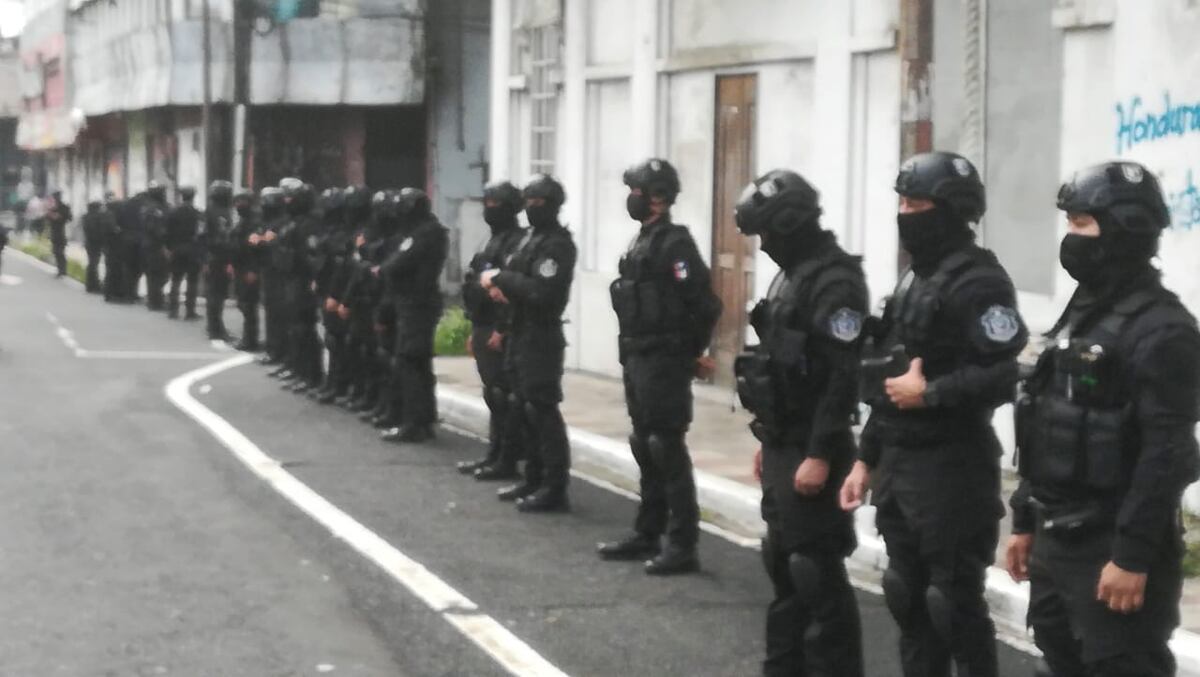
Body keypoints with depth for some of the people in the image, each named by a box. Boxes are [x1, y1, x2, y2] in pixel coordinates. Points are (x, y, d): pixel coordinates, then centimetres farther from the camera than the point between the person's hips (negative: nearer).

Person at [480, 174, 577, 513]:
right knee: (525, 408, 14)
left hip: (541, 337, -10)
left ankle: (555, 488, -9)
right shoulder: (535, 239, 17)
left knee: (542, 410, -10)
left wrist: (501, 278, -17)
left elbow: (541, 292, -26)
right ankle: (535, 479, 23)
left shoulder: (556, 244, -15)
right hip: (523, 334, 10)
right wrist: (502, 287, 1)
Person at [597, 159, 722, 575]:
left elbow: (705, 304, -19)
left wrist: (691, 352, -8)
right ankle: (648, 535, 24)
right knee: (645, 447, 15)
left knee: (667, 450, -8)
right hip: (637, 360, 10)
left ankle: (683, 546, -5)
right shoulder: (643, 241, 14)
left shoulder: (674, 244, -15)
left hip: (663, 364, -10)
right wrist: (631, 353, 14)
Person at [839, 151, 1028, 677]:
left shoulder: (978, 282, -13)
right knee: (907, 599, 14)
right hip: (898, 466, 9)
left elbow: (1003, 377, -23)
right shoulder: (913, 279, 16)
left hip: (951, 470, -9)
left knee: (954, 604, -4)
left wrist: (930, 393, -17)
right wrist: (867, 459, 18)